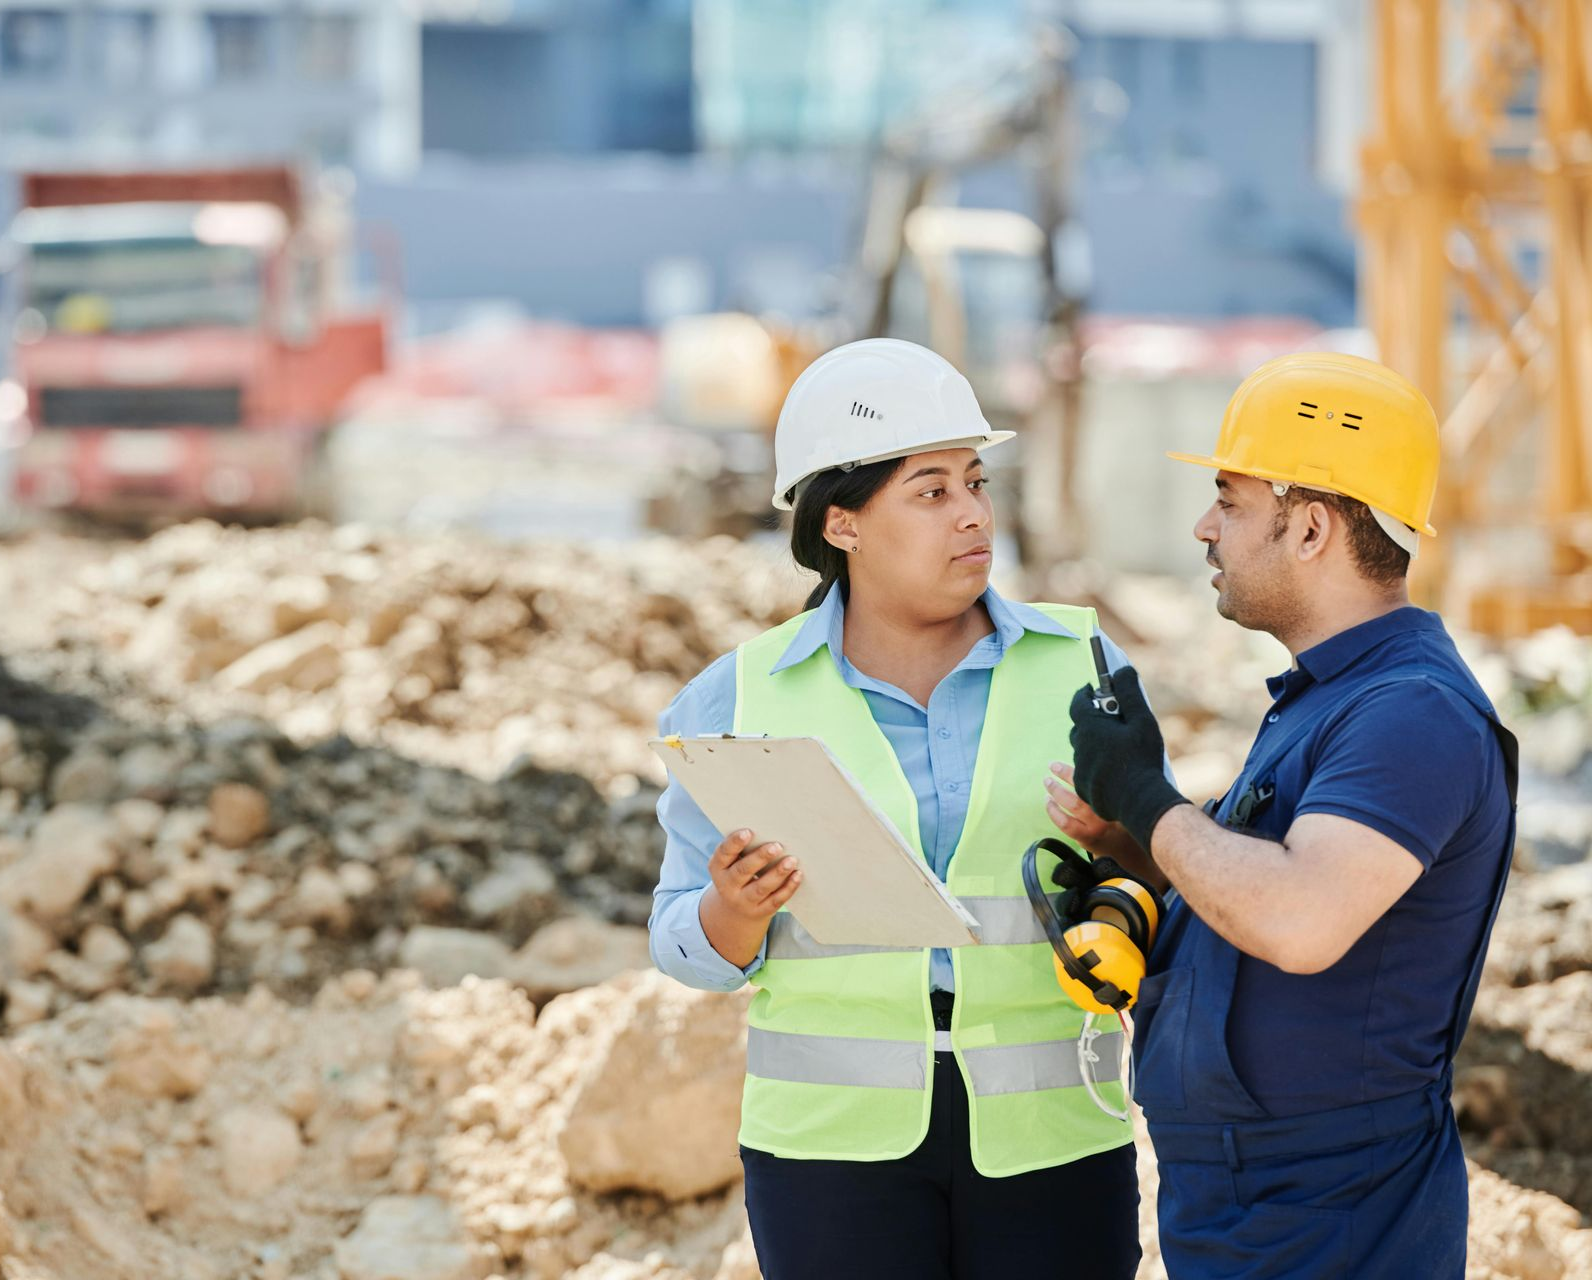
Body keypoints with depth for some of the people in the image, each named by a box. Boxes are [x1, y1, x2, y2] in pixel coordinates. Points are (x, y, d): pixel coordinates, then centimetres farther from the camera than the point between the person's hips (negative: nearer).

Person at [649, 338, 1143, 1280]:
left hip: (1047, 1133, 1)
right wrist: (739, 911, -18)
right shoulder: (743, 699, 2)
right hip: (837, 1133, -1)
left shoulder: (1081, 667, 4)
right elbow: (693, 944, 4)